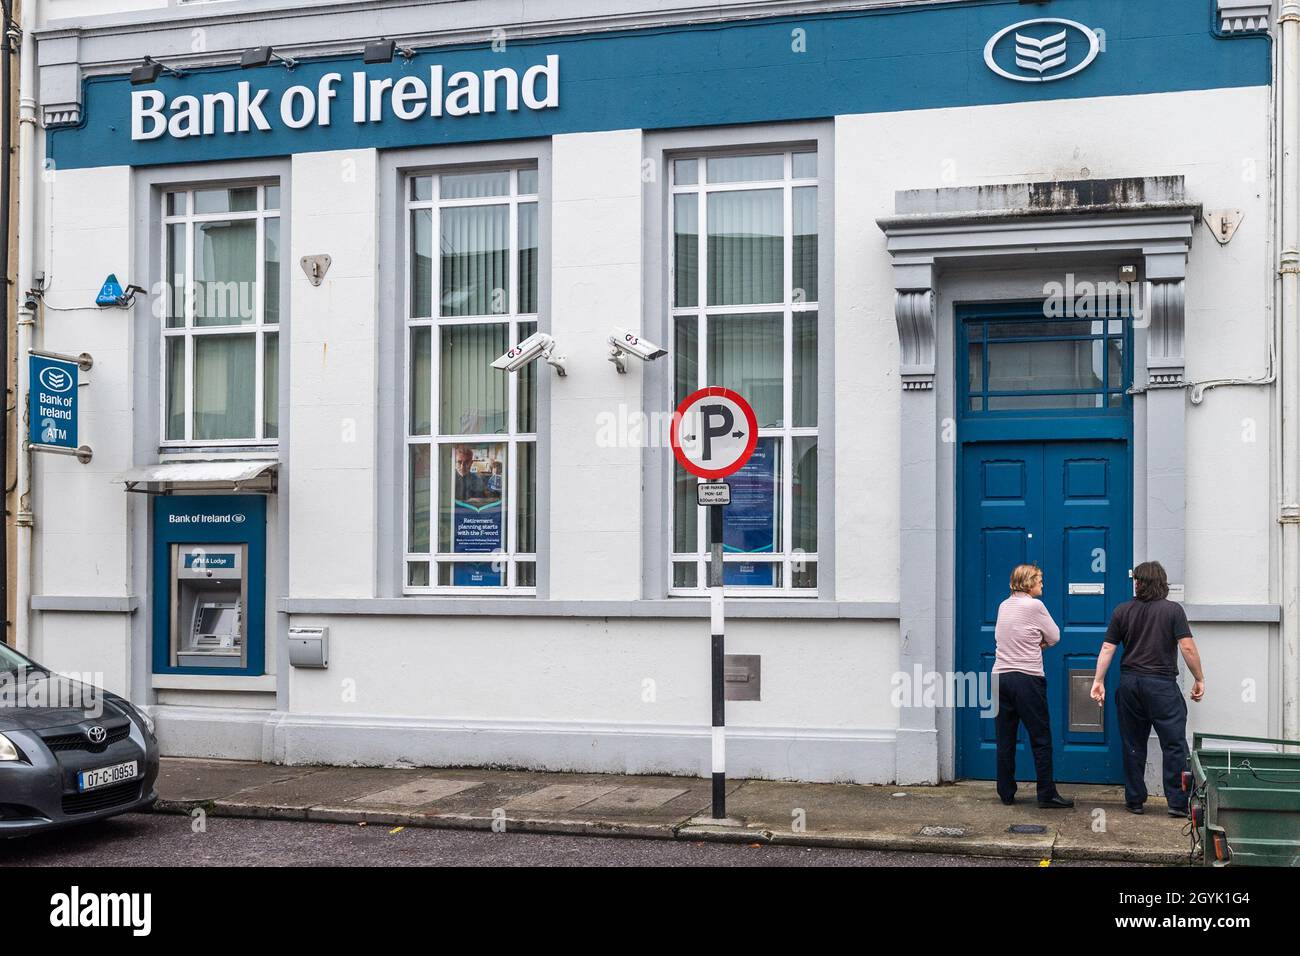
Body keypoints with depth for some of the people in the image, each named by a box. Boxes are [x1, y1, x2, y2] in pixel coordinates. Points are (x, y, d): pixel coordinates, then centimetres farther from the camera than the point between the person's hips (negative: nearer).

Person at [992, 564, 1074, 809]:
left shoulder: (1004, 605, 11)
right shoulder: (1034, 606, -8)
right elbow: (1054, 636, 0)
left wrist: (1033, 643, 10)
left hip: (1000, 676, 6)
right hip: (1027, 678, -6)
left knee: (1005, 740, 8)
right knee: (1041, 739, 1)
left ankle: (1006, 793, 12)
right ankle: (1047, 795, 2)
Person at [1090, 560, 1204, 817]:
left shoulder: (1122, 611, 4)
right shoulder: (1173, 610, -4)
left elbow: (1107, 648, 2)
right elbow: (1187, 648, -10)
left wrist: (1098, 681, 7)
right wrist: (1199, 679, 0)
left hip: (1130, 684, 4)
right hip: (1162, 684, -3)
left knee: (1133, 746, 11)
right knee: (1174, 745, 1)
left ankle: (1134, 800, 16)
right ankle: (1178, 803, -2)